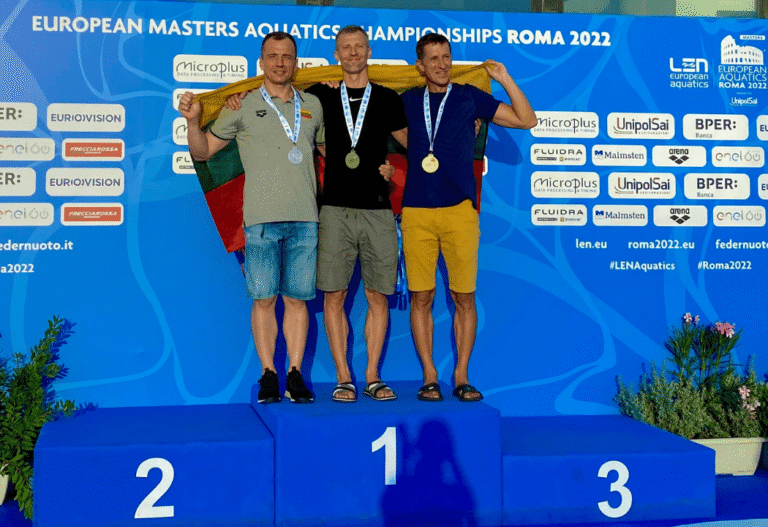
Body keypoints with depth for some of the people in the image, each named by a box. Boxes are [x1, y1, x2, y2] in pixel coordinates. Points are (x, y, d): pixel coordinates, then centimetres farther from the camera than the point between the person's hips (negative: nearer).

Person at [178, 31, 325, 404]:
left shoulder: (312, 105, 16)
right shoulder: (243, 108, 8)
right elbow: (202, 151, 11)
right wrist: (192, 120, -5)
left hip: (304, 218, 2)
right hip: (261, 218, -2)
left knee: (297, 299, 4)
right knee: (263, 299, 0)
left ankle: (295, 375, 10)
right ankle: (268, 376, 8)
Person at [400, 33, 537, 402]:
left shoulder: (469, 97, 9)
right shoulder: (408, 101, 13)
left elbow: (527, 120, 7)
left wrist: (504, 79, -2)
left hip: (459, 209, -1)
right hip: (416, 212, 1)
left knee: (464, 297, -1)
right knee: (421, 297, 1)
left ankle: (461, 376, 8)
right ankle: (429, 378, 9)